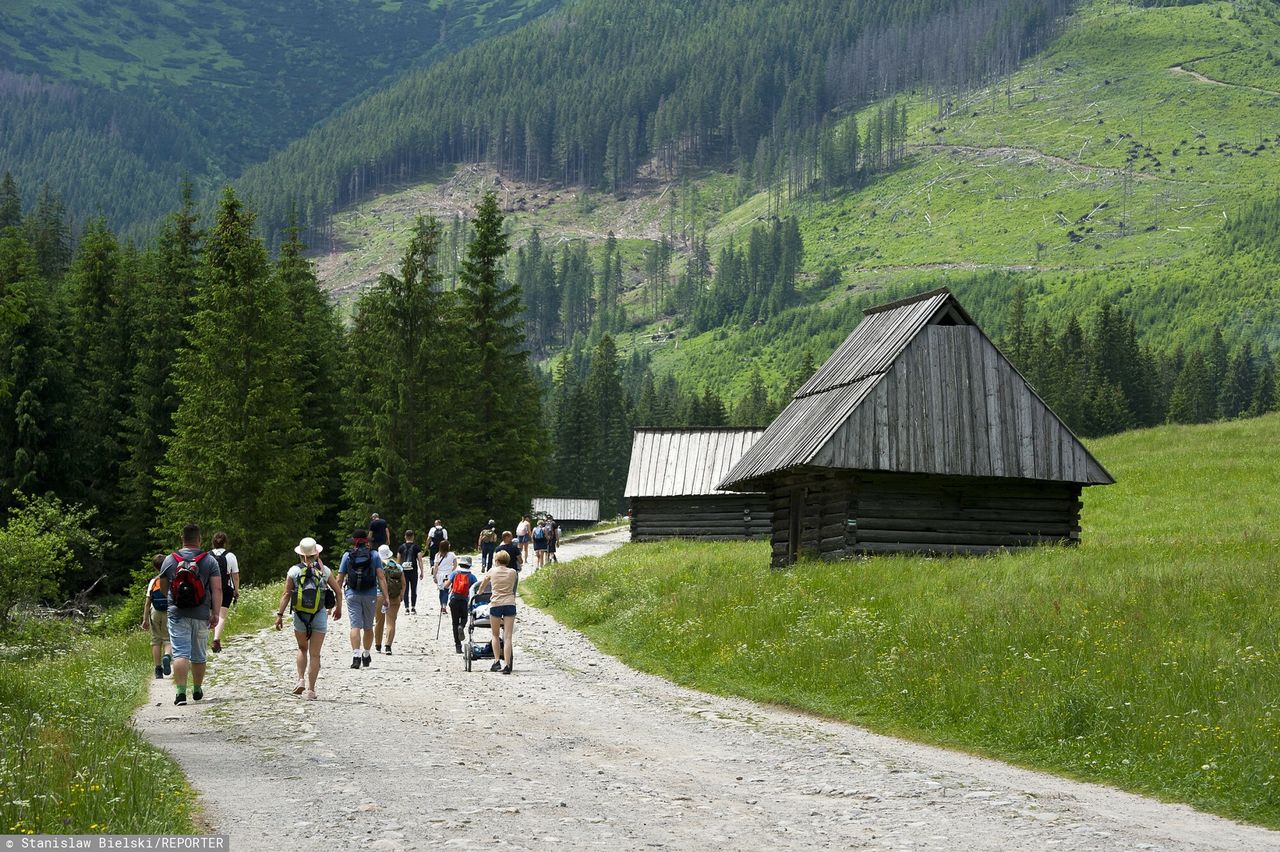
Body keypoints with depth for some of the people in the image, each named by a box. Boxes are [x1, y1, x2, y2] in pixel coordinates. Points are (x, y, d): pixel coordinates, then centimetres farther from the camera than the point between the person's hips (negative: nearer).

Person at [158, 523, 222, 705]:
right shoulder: (209, 561, -1)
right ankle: (197, 690, 28)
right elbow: (217, 589, -7)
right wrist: (216, 614, -4)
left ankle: (180, 692, -19)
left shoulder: (169, 560, 1)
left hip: (177, 614, -1)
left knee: (180, 653, -6)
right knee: (198, 655, 15)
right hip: (201, 615, 1)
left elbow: (163, 588, 14)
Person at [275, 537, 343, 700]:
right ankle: (311, 689, 2)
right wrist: (338, 608, 23)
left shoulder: (294, 571, -2)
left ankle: (301, 679, 6)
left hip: (299, 616, 0)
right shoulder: (324, 570, 1)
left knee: (302, 648, 21)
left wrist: (279, 614, -3)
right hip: (319, 616, 0)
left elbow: (286, 594, -6)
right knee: (315, 654, 4)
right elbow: (337, 590, 9)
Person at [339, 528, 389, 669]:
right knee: (368, 627, 14)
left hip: (352, 594, -1)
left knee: (355, 626, -4)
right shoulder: (374, 555, 2)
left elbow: (340, 577, 3)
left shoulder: (347, 555, 3)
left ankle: (356, 655, -20)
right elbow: (381, 577, -5)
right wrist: (386, 596, -6)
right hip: (370, 596, 1)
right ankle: (366, 655, 26)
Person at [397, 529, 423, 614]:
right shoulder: (416, 546, -1)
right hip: (413, 571, -1)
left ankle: (407, 608, 3)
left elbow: (399, 560, 9)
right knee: (414, 590, 5)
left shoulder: (402, 547, 6)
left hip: (404, 571, 2)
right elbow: (420, 560, -4)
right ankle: (413, 607, -1)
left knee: (405, 590, 5)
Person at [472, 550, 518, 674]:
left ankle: (497, 661, 7)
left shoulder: (493, 571, 8)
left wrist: (479, 593, 43)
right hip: (510, 603, 1)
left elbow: (482, 586, 24)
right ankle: (507, 665, -10)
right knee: (507, 636, -2)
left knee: (495, 635, 16)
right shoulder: (513, 572, 8)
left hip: (496, 604, -1)